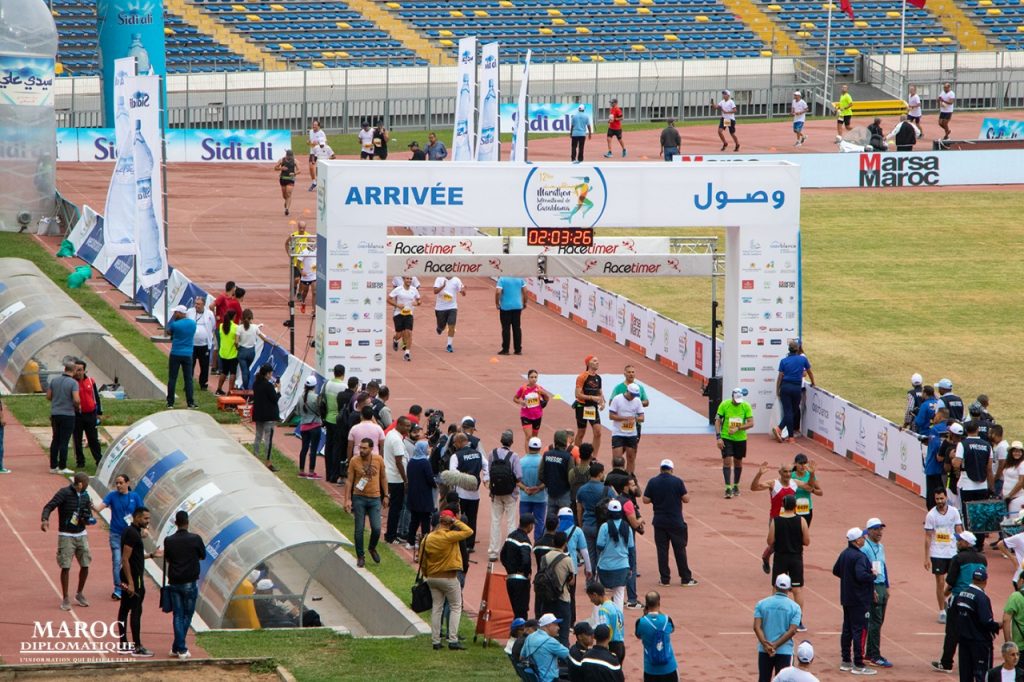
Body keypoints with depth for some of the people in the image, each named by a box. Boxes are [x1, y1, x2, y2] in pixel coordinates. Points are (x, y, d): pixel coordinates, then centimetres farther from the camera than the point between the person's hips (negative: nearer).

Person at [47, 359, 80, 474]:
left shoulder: (54, 380, 2)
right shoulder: (73, 383, -14)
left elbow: (48, 396, 7)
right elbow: (76, 400, -21)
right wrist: (78, 407, 1)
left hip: (55, 414, 5)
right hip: (68, 414, -5)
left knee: (55, 440, 13)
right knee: (64, 441, -1)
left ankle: (53, 466, 16)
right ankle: (62, 467, 1)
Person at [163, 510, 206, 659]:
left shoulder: (168, 540, -3)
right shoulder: (195, 539, -9)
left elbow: (167, 560, 7)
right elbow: (203, 556, 5)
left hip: (174, 583, 2)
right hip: (190, 583, -2)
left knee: (178, 616, 7)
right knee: (187, 615, 9)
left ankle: (181, 649, 3)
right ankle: (178, 647, 8)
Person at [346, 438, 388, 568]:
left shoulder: (378, 460, -4)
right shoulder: (354, 461, -7)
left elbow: (383, 478, 9)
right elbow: (350, 481, -3)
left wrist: (385, 495, 9)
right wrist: (348, 499, -8)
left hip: (375, 498, 1)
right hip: (359, 498, -1)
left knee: (376, 528, -4)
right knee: (359, 529, 2)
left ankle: (372, 548, 25)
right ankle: (360, 556, 15)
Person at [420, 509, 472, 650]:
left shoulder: (428, 539, 0)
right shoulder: (449, 536, -18)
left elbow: (423, 561, 6)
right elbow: (469, 532, -16)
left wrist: (426, 575, 20)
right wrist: (456, 522, -7)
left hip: (432, 578, 5)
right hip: (449, 578, -5)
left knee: (436, 608, 13)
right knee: (456, 607, 6)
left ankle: (436, 641, 13)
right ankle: (453, 640, -3)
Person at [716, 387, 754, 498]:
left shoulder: (746, 406, -7)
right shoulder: (724, 405, -10)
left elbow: (751, 423, -8)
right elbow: (717, 421, -6)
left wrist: (737, 429, -22)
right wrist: (718, 437, -14)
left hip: (740, 439, 2)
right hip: (726, 438, -2)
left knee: (738, 463, 12)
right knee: (727, 461, -10)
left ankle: (736, 486, 28)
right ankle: (728, 488, -11)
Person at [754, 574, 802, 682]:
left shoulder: (762, 604, 1)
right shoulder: (794, 607, -3)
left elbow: (757, 627, -9)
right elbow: (792, 631, -11)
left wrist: (765, 644, -17)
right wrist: (775, 645, -14)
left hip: (764, 651, 2)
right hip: (785, 651, -2)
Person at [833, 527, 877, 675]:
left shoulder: (844, 554, 8)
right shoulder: (859, 556, -20)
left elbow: (836, 571, 18)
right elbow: (861, 575, -31)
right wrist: (873, 576, -14)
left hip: (846, 599, 9)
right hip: (859, 600, -9)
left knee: (847, 629, 16)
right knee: (860, 630, -5)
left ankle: (846, 661, 24)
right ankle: (858, 665, -5)